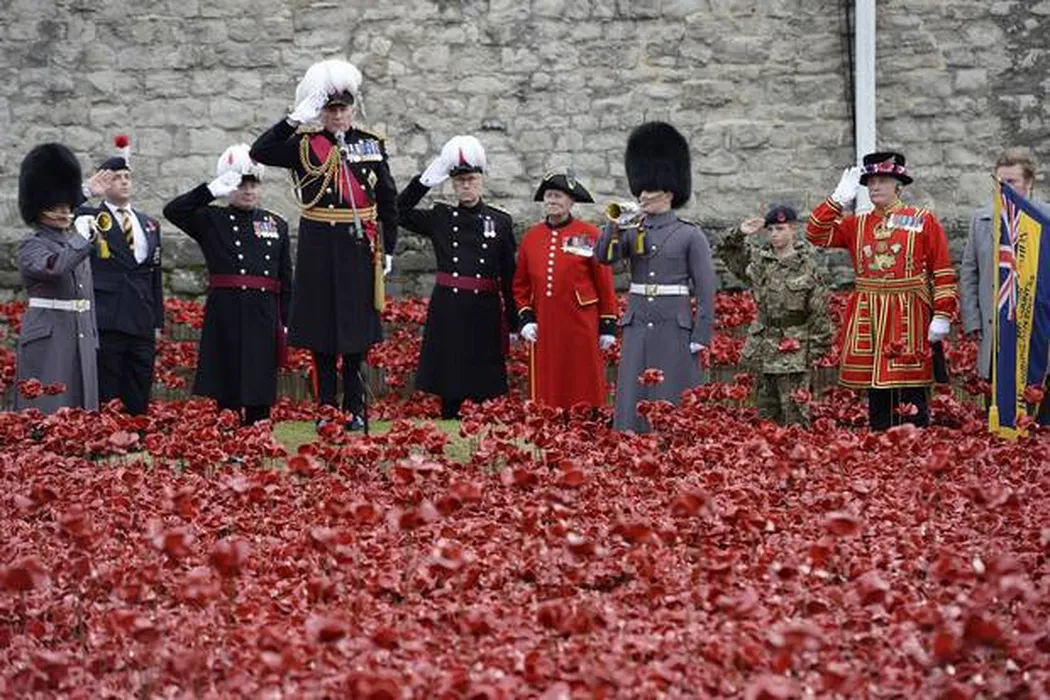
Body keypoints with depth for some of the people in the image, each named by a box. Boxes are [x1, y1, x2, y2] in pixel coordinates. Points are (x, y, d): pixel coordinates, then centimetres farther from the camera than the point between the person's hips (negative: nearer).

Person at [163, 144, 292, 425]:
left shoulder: (277, 225, 14)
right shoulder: (211, 221, 7)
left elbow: (286, 279, 14)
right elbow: (173, 211, -10)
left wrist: (286, 323, 8)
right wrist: (212, 190, -15)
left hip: (265, 318, 3)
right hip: (224, 316, -2)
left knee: (261, 401, 3)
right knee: (225, 397, -3)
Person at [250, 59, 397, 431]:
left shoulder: (372, 145, 5)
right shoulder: (304, 145, 1)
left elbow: (388, 202, 11)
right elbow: (259, 152, -14)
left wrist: (388, 249, 8)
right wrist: (297, 118, -17)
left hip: (359, 247, 1)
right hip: (319, 250, -1)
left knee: (357, 334, 5)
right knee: (321, 335, 2)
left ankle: (355, 411, 12)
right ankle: (326, 410, 9)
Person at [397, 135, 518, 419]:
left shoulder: (500, 221, 5)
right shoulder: (440, 217, 7)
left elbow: (509, 277, 6)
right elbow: (399, 212, 1)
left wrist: (513, 323, 5)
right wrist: (427, 179, -5)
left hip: (485, 312, 0)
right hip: (447, 309, 0)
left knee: (485, 392, 2)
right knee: (449, 391, 3)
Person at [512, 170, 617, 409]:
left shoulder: (589, 234, -2)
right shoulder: (531, 237, 8)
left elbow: (605, 282, 0)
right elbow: (521, 284, 14)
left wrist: (608, 326, -2)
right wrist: (525, 318, 3)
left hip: (581, 326, -3)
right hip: (543, 328, 3)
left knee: (585, 390, 1)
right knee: (545, 392, 4)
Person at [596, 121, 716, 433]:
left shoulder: (691, 235, -1)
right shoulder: (632, 232, 11)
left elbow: (705, 290, -3)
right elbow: (605, 257, -4)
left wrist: (700, 337, -9)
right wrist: (615, 222, -14)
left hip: (675, 329, -4)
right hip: (637, 329, 4)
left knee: (675, 406, -2)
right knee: (634, 404, 1)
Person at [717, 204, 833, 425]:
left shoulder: (807, 267, -8)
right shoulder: (757, 258, 5)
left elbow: (819, 312, -7)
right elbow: (726, 252, 18)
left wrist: (817, 348, -7)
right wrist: (740, 233, 0)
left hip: (794, 351, -5)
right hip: (762, 348, 5)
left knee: (795, 414, -4)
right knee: (766, 412, 12)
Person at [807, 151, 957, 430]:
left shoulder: (923, 221, 2)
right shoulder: (857, 225, 13)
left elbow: (943, 273, -1)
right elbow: (817, 235, 6)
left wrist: (942, 316, -9)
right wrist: (839, 198, 1)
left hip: (908, 319, -4)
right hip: (868, 322, 4)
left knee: (910, 401, -6)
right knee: (876, 398, 7)